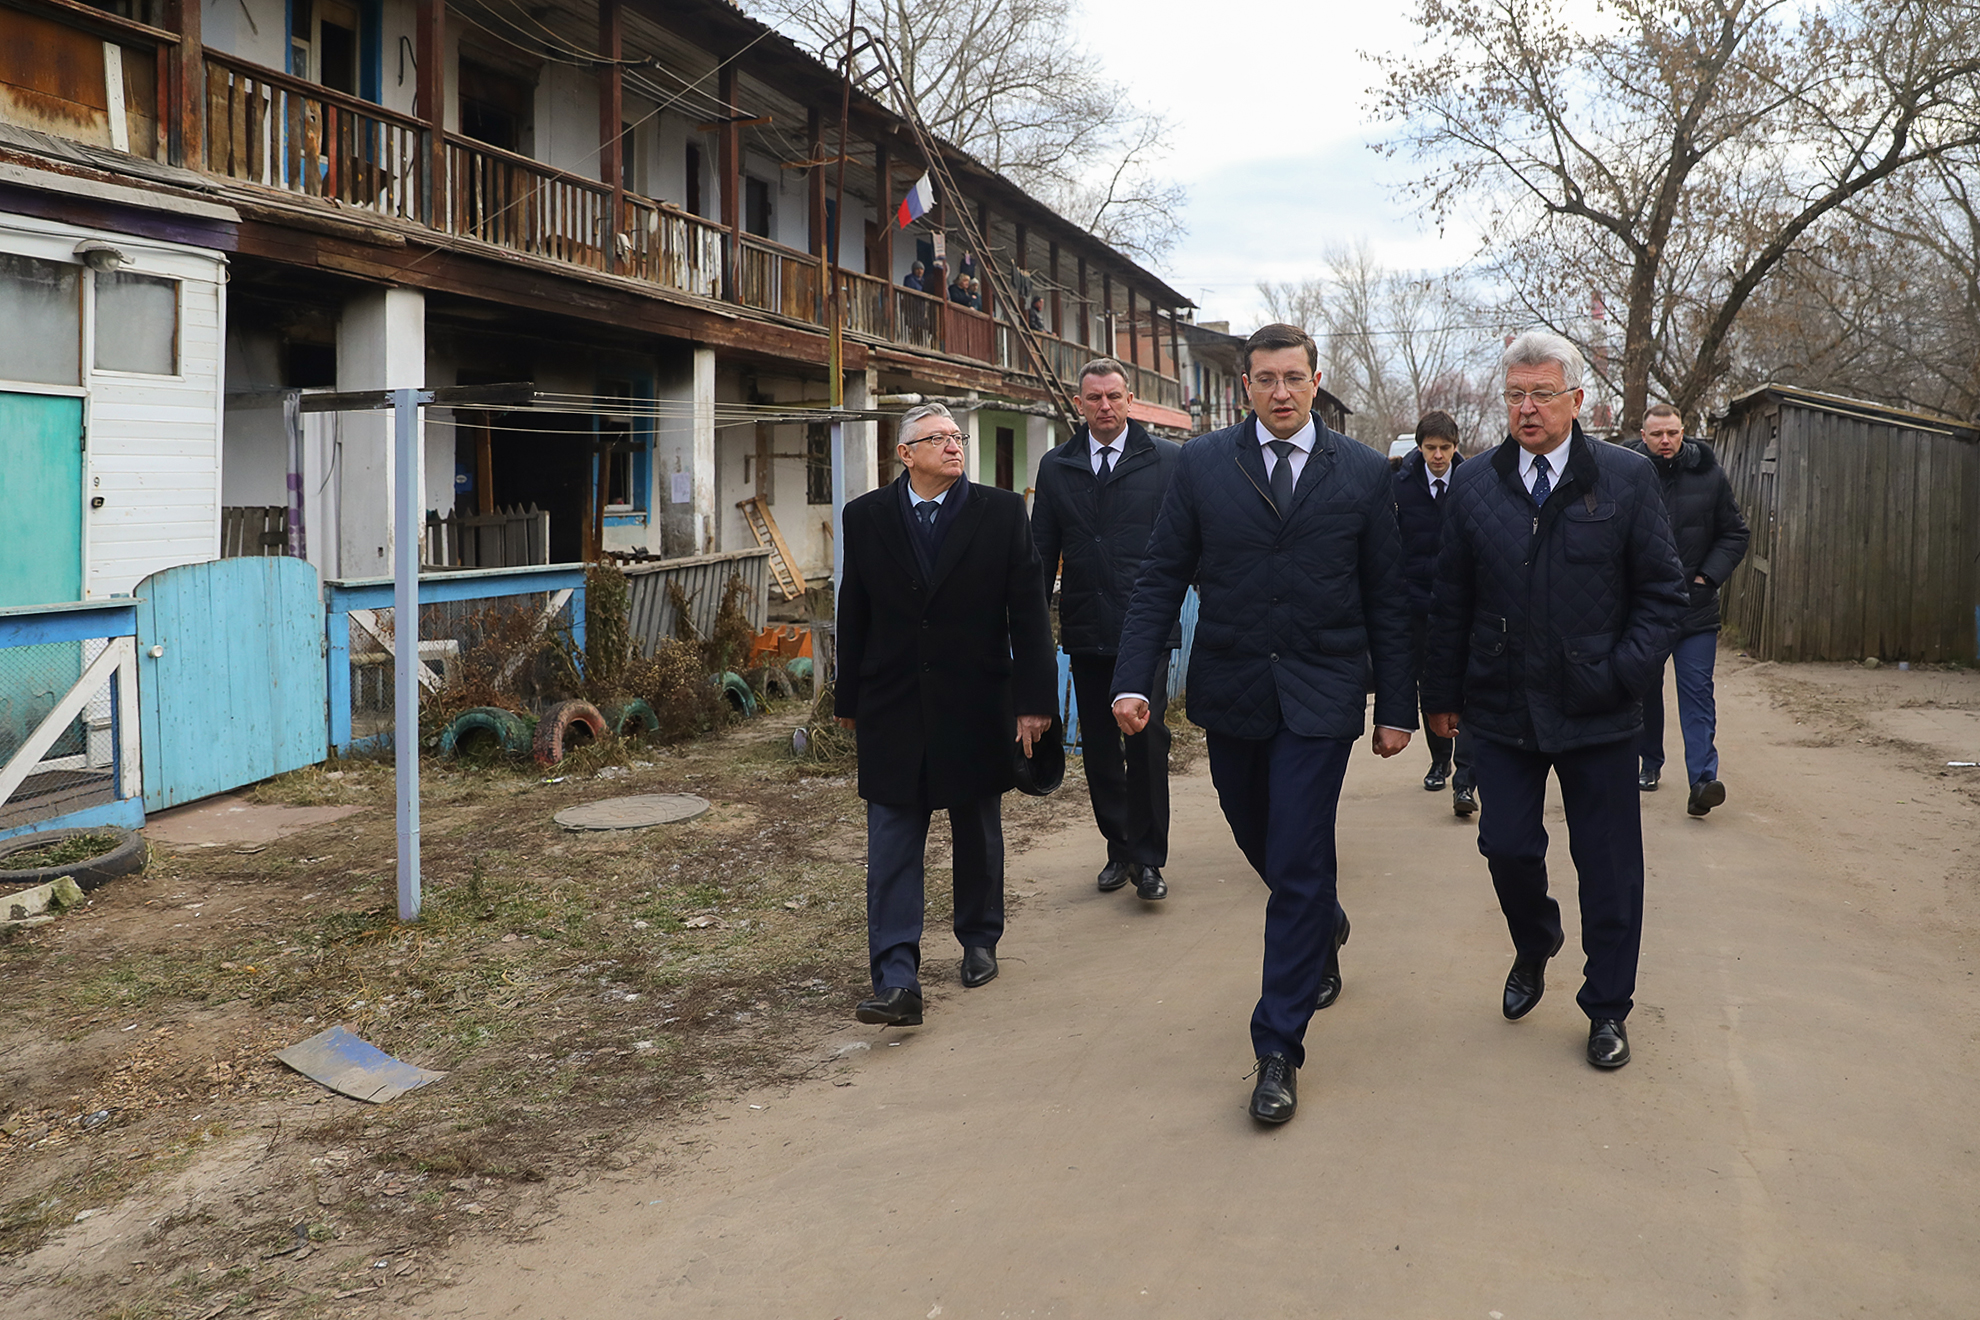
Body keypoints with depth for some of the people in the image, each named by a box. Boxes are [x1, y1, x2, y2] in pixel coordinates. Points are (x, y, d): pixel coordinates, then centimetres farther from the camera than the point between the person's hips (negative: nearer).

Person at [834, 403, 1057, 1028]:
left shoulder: (1001, 513, -2)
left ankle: (979, 940, 36)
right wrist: (850, 701, 7)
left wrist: (1034, 698, -7)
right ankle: (896, 980, -4)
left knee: (979, 836, 15)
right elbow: (854, 615, 6)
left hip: (976, 704, 0)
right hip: (892, 711, 0)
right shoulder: (866, 517, 1)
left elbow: (1027, 611, -3)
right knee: (892, 847, -4)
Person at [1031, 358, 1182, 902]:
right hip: (1085, 629, 3)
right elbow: (1042, 552, 12)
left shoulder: (1167, 460, 2)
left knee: (1146, 740, -8)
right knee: (1098, 746, 9)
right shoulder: (1056, 467, 10)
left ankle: (1148, 858, 5)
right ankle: (1119, 849, 23)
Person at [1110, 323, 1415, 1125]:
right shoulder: (1202, 465, 2)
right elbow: (1160, 578, 0)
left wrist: (1398, 705, 3)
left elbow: (1386, 601, 4)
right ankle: (1324, 928, 50)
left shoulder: (1363, 474, 1)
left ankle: (1278, 1050, 5)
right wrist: (1134, 680, -10)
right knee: (1264, 845, 17)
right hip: (1229, 695, 2)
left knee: (1296, 867, -5)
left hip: (1320, 697, -2)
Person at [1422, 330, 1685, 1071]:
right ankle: (1534, 951, 35)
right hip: (1501, 706, 1)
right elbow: (1450, 599, 7)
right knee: (1507, 846, 3)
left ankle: (1607, 1007, 24)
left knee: (1608, 863, 6)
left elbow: (1661, 590, 1)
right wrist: (1443, 693, 6)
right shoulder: (1474, 484, 3)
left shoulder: (1627, 477, -1)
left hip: (1597, 710, -1)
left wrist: (1627, 672, -10)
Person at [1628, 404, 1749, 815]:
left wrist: (1707, 577, -3)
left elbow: (1734, 534, 9)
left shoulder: (1709, 475, 1)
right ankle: (1649, 762, 30)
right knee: (1645, 688, 13)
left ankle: (1702, 778, -13)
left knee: (1697, 691, -7)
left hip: (1695, 607, 0)